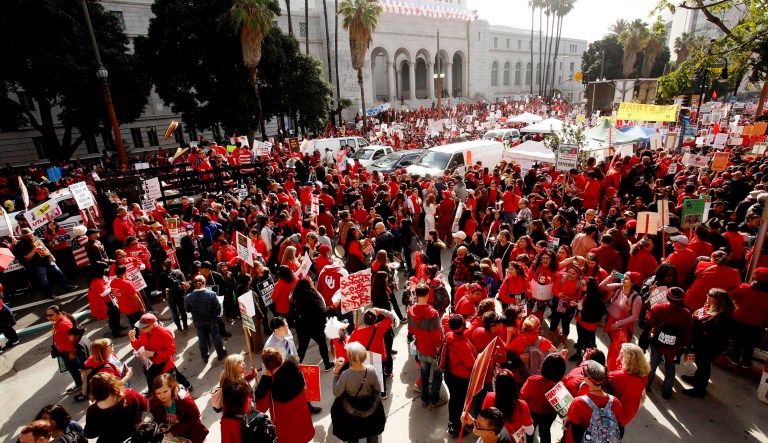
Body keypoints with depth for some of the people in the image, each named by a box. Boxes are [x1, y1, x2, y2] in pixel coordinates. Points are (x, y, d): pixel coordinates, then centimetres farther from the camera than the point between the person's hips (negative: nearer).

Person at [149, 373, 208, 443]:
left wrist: (174, 432, -21)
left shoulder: (185, 400, -29)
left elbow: (194, 419, -17)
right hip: (167, 431, 4)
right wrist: (160, 424, -19)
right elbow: (156, 418, 3)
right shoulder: (153, 401, -18)